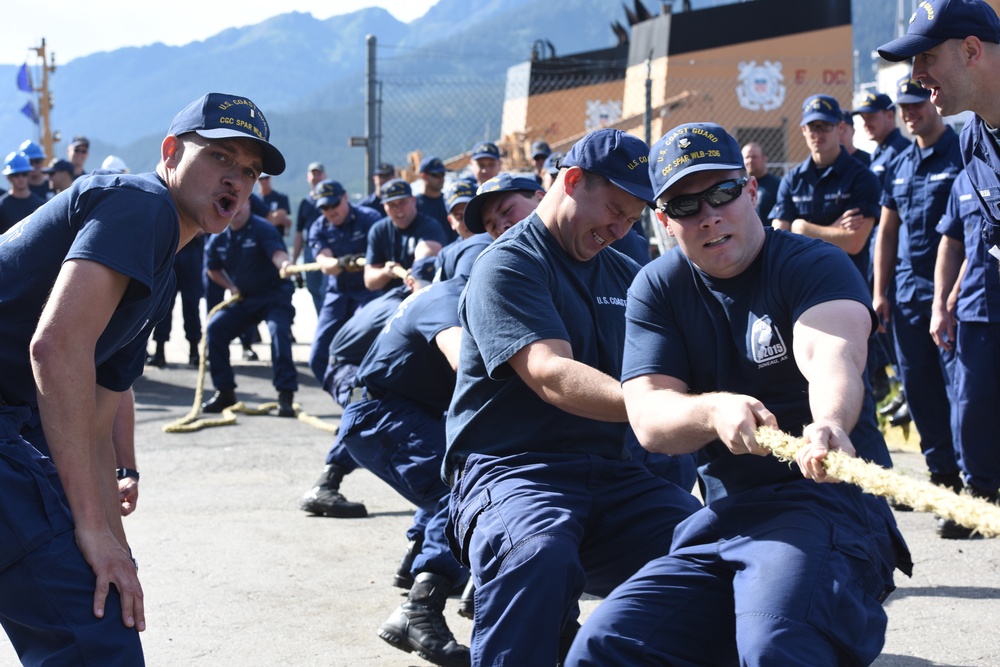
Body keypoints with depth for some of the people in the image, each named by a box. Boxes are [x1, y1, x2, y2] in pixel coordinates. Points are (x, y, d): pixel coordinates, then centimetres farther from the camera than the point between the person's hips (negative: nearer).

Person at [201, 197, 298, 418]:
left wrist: (284, 265, -60)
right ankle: (225, 392, 8)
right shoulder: (218, 238, 0)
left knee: (279, 331, -28)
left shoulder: (263, 229, -18)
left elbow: (277, 253, -37)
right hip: (242, 298, 6)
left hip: (274, 294, -6)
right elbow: (213, 269, 18)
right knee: (215, 328, -5)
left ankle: (286, 394, -23)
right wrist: (230, 286, 2)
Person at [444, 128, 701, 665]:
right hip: (510, 466, -6)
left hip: (610, 473, 6)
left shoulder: (624, 275, 21)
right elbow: (550, 375, -19)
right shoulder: (508, 264, -3)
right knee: (539, 554, -39)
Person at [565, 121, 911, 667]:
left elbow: (832, 354, -27)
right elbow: (648, 420, -4)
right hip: (721, 516, 6)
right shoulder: (656, 289, 9)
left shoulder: (814, 265, -4)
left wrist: (830, 424, -51)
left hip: (829, 500, -5)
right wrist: (714, 411, -28)